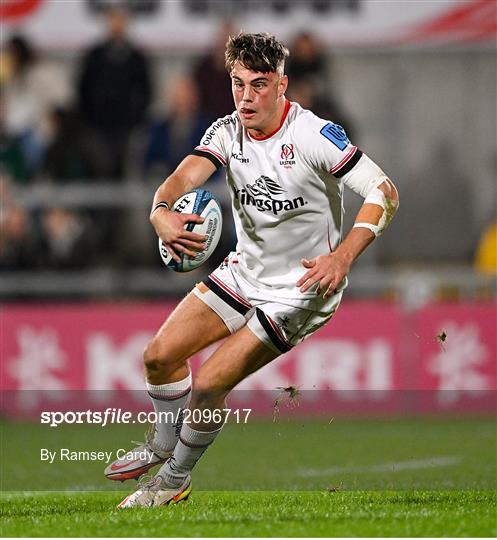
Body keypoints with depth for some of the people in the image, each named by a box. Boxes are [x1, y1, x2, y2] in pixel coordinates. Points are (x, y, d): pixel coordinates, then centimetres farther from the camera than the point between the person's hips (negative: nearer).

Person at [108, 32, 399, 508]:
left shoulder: (314, 135, -23)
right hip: (245, 270, 6)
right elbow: (184, 177, -22)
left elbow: (384, 192, -25)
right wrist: (161, 213, -47)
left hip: (300, 290, -6)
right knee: (159, 356, 3)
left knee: (207, 385, -13)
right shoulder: (226, 132, -7)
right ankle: (162, 446, 33)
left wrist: (342, 258, -39)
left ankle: (174, 480, 13)